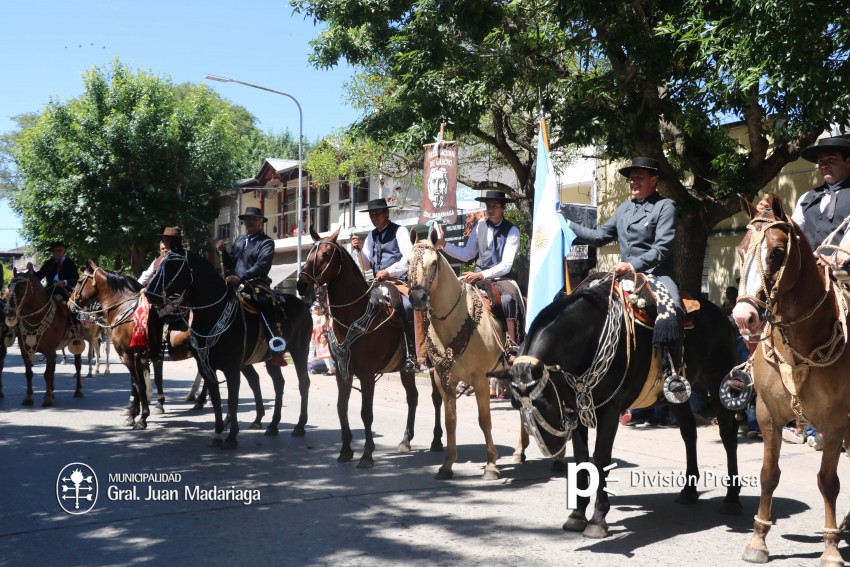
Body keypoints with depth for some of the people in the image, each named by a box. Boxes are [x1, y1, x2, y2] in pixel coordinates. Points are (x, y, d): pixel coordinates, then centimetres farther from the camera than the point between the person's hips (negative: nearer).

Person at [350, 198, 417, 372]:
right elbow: (366, 265, 18)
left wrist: (388, 271, -22)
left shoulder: (399, 231, 0)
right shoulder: (371, 236, 16)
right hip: (378, 284, 7)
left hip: (399, 282, -7)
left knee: (407, 306, -34)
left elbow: (409, 258, -12)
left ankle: (411, 354, -29)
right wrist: (359, 250, 0)